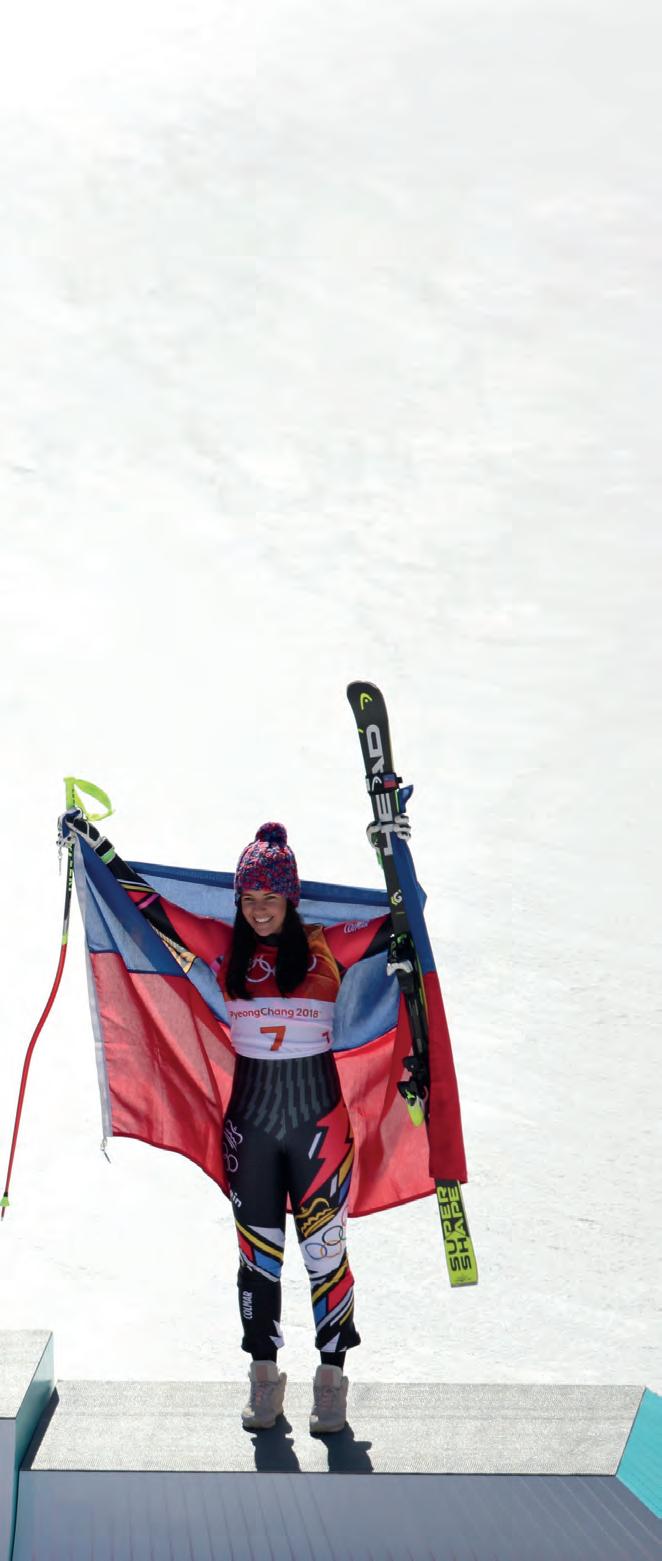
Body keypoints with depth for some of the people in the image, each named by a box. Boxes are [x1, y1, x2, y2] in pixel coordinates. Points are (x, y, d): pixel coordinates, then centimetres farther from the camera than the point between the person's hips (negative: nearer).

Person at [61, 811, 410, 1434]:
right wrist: (96, 845, 5)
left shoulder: (327, 947, -2)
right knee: (257, 1251, 8)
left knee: (324, 1247, 1)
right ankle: (264, 1375, 20)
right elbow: (148, 903, 5)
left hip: (319, 1118, -2)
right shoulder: (223, 945, 2)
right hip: (249, 1119, 2)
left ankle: (332, 1377, 12)